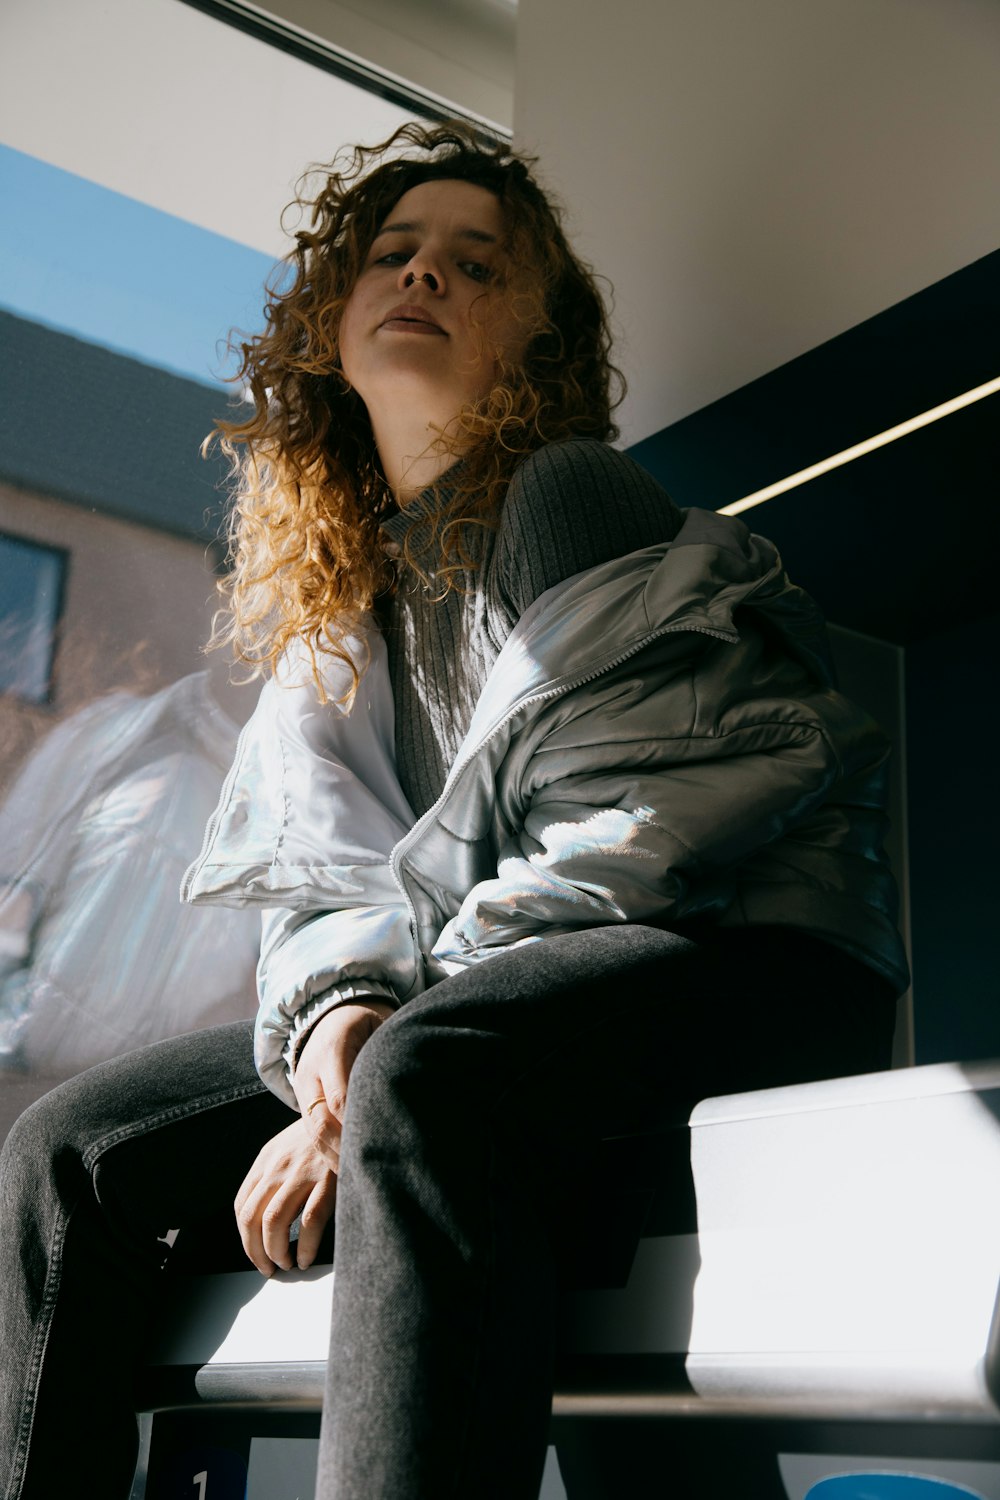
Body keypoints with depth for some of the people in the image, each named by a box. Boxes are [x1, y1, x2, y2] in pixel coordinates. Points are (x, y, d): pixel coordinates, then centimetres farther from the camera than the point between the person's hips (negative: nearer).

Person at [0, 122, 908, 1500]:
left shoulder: (570, 495, -5)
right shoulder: (337, 599, 16)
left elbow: (609, 840, -15)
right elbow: (322, 866, 7)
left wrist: (367, 1088, -19)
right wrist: (333, 1010, -17)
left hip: (744, 957, -7)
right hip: (440, 1019, 7)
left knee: (423, 1081, -40)